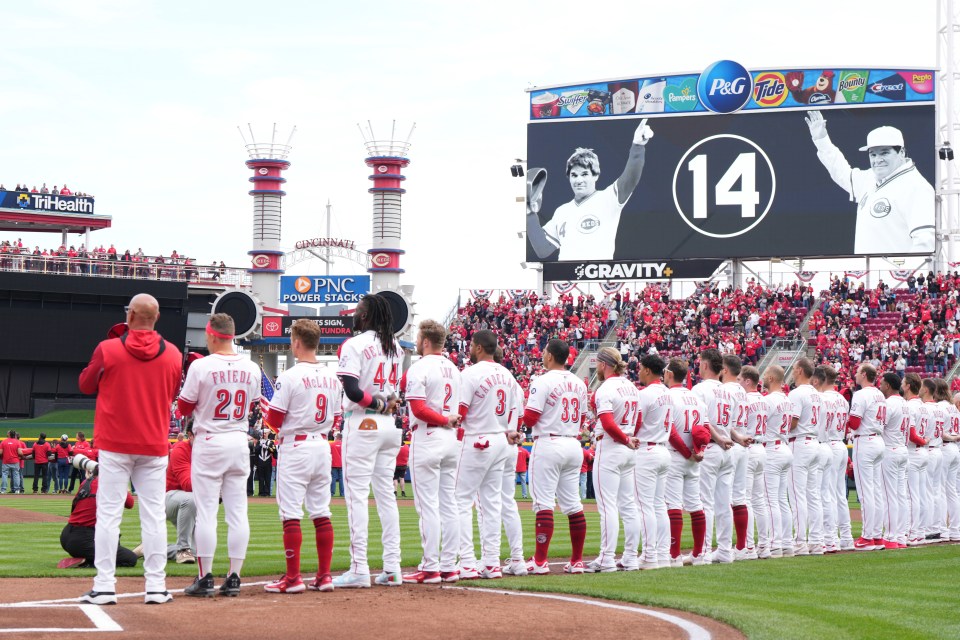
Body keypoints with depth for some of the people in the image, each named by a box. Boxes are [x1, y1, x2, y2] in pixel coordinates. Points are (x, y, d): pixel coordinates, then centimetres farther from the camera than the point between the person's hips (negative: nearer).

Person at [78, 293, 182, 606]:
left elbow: (86, 384, 8)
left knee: (108, 514, 0)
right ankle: (156, 586, 5)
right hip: (154, 446, 2)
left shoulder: (108, 349, -8)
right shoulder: (172, 355, 0)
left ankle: (104, 587, -3)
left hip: (114, 445, -2)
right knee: (153, 515, 6)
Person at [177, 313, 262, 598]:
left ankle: (205, 578, -1)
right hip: (240, 441, 4)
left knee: (206, 511, -1)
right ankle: (234, 578, 7)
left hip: (209, 442, -4)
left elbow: (184, 408, -3)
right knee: (237, 512, 6)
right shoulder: (251, 368, 2)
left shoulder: (201, 366, -11)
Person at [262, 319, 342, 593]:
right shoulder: (332, 377, 6)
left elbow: (274, 421, -10)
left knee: (291, 514, -3)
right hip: (323, 445, 6)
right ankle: (324, 576, 10)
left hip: (295, 447, -6)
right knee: (321, 512, 10)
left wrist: (267, 411, 11)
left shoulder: (290, 377, -13)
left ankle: (293, 578, -3)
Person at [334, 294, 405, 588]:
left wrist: (376, 402, -7)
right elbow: (398, 388, 14)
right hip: (389, 426, 7)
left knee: (357, 494, -5)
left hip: (362, 423, -7)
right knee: (386, 494, 10)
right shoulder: (395, 346, 13)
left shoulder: (354, 345, -10)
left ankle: (359, 569, -9)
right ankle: (392, 568, 9)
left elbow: (352, 391, -20)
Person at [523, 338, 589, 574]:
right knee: (573, 504, 9)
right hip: (574, 445, 7)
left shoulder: (543, 381, -10)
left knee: (544, 503, -7)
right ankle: (577, 561, 11)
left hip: (548, 443, -7)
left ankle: (540, 561, -10)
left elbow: (529, 419, -13)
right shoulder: (579, 384, 12)